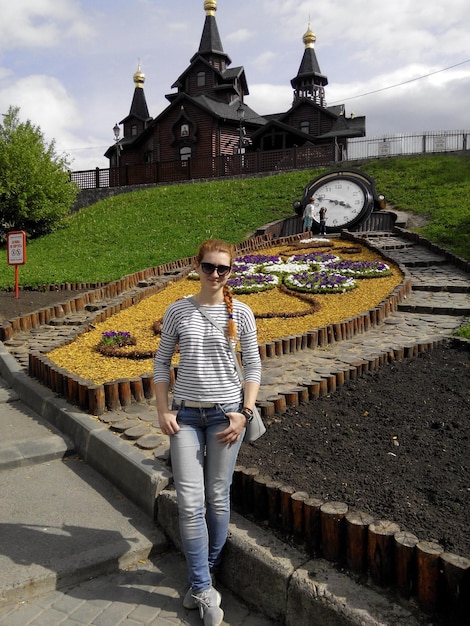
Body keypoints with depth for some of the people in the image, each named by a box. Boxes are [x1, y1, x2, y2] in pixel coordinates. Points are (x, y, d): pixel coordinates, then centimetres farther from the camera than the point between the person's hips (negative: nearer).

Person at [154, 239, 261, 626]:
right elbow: (162, 363, 6)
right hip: (186, 415, 1)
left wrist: (245, 413, -6)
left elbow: (253, 366, 2)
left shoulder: (240, 312, -2)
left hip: (226, 412, 0)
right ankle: (205, 590, 14)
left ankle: (204, 577, 31)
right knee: (190, 502, -2)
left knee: (217, 497, 9)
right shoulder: (178, 311, 0)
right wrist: (163, 411, -2)